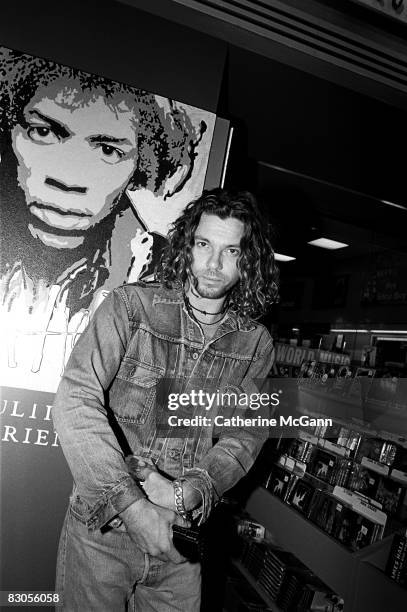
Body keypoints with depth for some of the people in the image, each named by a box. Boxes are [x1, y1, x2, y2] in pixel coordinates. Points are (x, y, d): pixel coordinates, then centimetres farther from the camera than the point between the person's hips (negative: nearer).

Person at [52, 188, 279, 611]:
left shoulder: (256, 344, -3)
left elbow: (243, 437, -3)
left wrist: (186, 494, -21)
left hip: (180, 535, 3)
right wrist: (133, 506, -25)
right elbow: (75, 401, -20)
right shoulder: (132, 305, -12)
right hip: (101, 526, -2)